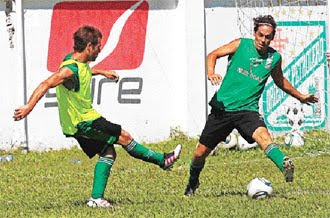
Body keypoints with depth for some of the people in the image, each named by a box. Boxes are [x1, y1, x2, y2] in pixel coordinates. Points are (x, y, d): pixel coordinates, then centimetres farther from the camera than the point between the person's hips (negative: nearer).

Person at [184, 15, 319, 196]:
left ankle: (285, 166, -53)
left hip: (247, 110, 0)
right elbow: (213, 55, -7)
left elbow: (280, 81, 26)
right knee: (201, 152, 7)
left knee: (262, 135, -32)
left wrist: (300, 97, 32)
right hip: (222, 107, 0)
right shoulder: (241, 45, -2)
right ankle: (192, 182, 36)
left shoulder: (275, 58, 6)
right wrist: (211, 73, -27)